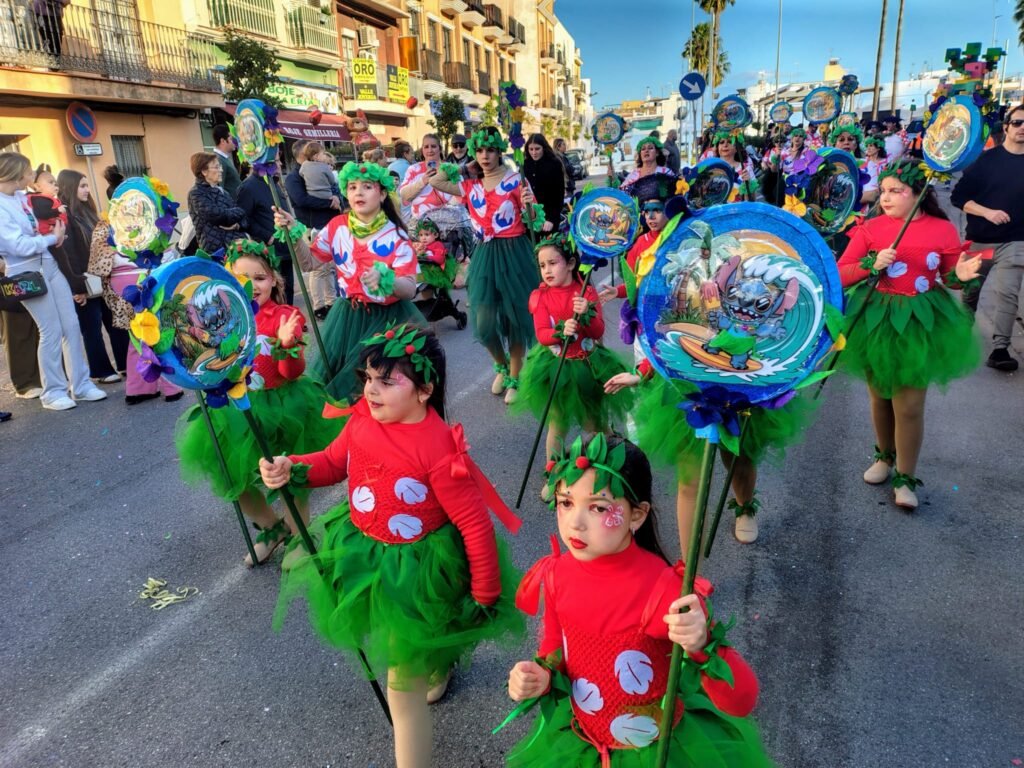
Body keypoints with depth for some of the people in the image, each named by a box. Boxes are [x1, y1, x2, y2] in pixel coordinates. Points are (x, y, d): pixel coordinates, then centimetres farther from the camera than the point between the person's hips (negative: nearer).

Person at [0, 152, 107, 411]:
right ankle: (53, 391, 13)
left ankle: (81, 384, 15)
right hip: (27, 272, -7)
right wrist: (52, 238, -9)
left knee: (72, 325, 5)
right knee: (51, 331, -2)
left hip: (49, 264, 7)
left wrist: (55, 232, 5)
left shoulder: (23, 196, 7)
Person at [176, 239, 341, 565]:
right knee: (232, 477, 11)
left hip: (281, 403, -4)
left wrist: (286, 345, -32)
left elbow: (293, 374, -15)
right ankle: (272, 526, 35)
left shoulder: (284, 317, -11)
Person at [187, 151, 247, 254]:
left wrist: (238, 225, -8)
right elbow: (215, 214, -17)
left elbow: (242, 217, 15)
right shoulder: (196, 193, -2)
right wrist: (238, 212, -1)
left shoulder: (222, 192, 20)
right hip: (216, 248, -7)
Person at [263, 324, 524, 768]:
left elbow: (475, 524, -24)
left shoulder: (439, 450, -32)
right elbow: (335, 462, 6)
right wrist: (291, 469, -14)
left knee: (403, 689, 4)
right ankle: (440, 661, 71)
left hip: (415, 571, -8)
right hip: (362, 552, 8)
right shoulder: (363, 418, -12)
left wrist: (486, 596, -16)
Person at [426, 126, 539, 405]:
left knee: (515, 316, 3)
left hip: (513, 253, -3)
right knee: (483, 320, 1)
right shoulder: (471, 184, 10)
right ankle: (501, 366, 30)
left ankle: (515, 378, 19)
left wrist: (528, 205, -22)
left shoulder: (515, 180, -2)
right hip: (485, 255, 4)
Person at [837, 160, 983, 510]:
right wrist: (872, 264, -21)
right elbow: (840, 274, -6)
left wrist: (960, 276, -15)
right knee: (880, 396, 15)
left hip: (919, 323, -1)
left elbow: (951, 277, 8)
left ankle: (906, 479, 16)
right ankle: (884, 457, 39)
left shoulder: (943, 230, -4)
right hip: (875, 319, 1)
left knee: (909, 405, -1)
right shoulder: (871, 227, -4)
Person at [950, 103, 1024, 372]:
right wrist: (987, 212, -18)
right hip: (979, 239, 0)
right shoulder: (986, 158, -1)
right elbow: (959, 197, -4)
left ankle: (1000, 349, -11)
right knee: (969, 292, 14)